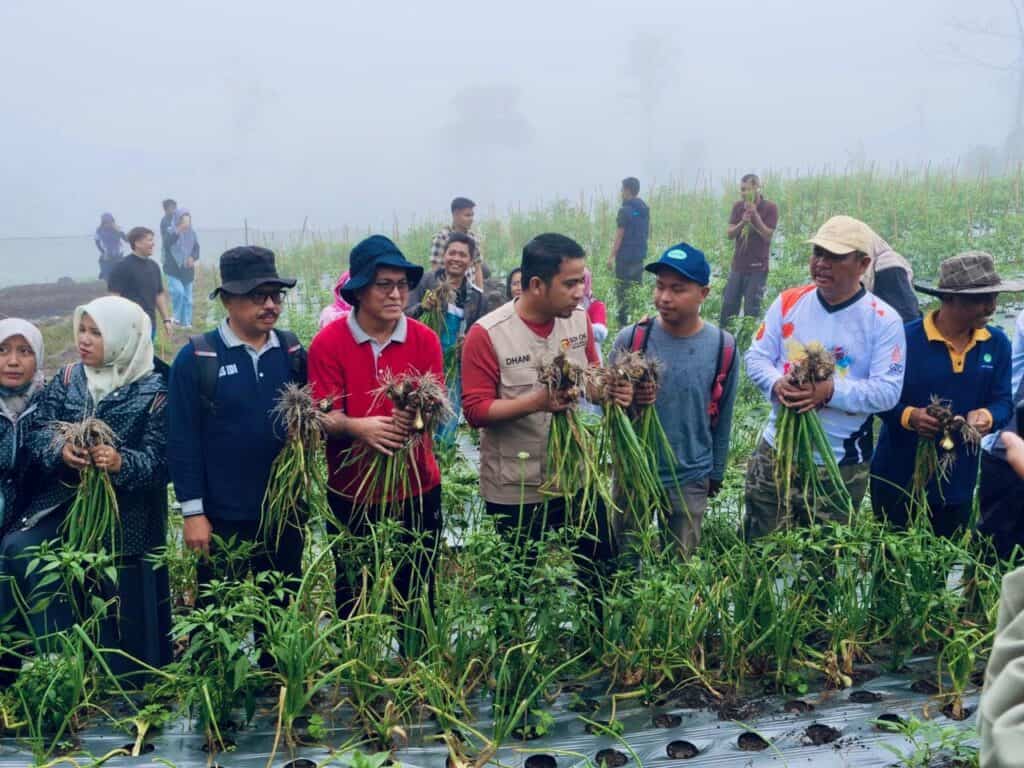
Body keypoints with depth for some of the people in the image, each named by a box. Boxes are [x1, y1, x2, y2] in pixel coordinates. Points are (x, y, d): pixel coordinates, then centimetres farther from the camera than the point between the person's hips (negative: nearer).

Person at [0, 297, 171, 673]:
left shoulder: (153, 391, -6)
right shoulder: (67, 380, 8)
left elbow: (161, 459, -12)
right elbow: (39, 435, 0)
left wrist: (121, 463, -31)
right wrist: (59, 450, -22)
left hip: (125, 515, -3)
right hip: (64, 501, 4)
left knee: (125, 612, 0)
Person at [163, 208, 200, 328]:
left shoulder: (192, 233, 5)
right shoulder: (170, 231, -5)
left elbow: (196, 248, 5)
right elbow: (167, 243, -25)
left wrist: (193, 257, -17)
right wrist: (179, 230, -36)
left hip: (187, 269, 4)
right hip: (173, 268, -4)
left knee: (187, 296, 4)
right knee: (178, 291, -21)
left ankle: (186, 321, 12)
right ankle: (177, 316, -2)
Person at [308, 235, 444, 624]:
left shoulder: (425, 339, -2)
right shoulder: (328, 342, -7)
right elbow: (324, 418, -11)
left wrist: (417, 415, -30)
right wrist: (358, 427, -33)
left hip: (417, 490, 1)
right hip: (352, 493, -1)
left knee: (416, 595, 7)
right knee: (354, 599, 11)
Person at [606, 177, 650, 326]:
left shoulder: (625, 210, -15)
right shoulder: (645, 209, 8)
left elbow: (619, 236, -15)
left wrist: (611, 256, -10)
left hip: (625, 256, -7)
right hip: (640, 255, 7)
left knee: (623, 290, -2)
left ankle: (623, 322, -2)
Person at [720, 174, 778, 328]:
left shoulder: (770, 208, -8)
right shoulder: (738, 206, 3)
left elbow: (767, 236, -13)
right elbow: (729, 234, 0)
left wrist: (755, 214, -22)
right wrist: (742, 223, -19)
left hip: (758, 267, -4)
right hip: (738, 265, 4)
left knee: (751, 309, -2)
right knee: (728, 305, 6)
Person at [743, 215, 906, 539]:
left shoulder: (883, 320, -9)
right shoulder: (788, 302, 2)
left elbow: (888, 391, -15)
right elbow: (756, 356, 3)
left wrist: (831, 391, -30)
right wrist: (776, 384, -20)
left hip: (842, 465, -2)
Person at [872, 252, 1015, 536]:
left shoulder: (997, 344, 1)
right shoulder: (905, 338, -15)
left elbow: (1003, 401, 2)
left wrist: (987, 416, -20)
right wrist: (909, 416, -28)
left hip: (958, 482, 4)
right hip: (899, 479, -4)